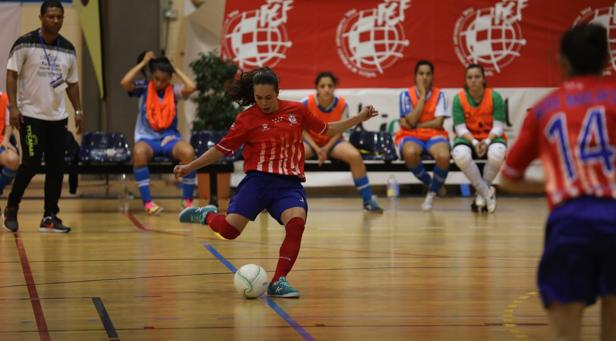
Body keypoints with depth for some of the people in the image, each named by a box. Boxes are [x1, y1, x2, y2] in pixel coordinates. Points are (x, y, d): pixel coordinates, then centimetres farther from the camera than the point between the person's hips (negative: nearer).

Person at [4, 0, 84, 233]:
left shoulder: (68, 49, 7)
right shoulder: (25, 44, -8)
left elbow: (72, 82, 15)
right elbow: (11, 75, -7)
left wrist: (78, 111, 8)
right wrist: (13, 106, -16)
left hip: (58, 117, 5)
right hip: (31, 115, -5)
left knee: (56, 167, 2)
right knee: (30, 164, -7)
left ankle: (50, 217, 10)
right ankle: (11, 209, 12)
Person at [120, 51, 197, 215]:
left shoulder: (174, 90, 5)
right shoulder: (144, 88, 2)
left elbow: (191, 87, -15)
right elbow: (125, 82, -16)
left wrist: (175, 69, -2)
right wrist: (143, 63, -7)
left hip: (170, 137, 1)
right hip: (147, 137, -1)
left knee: (189, 151, -32)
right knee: (139, 152, -38)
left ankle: (188, 200, -19)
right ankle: (147, 201, -30)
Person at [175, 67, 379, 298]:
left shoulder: (297, 111, 7)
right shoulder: (247, 119, 0)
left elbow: (327, 130, 20)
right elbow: (221, 149, 6)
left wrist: (360, 118, 16)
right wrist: (189, 167, 2)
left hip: (289, 184, 2)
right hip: (258, 180, -2)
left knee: (297, 222, -28)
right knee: (229, 229, -16)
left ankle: (278, 282, -20)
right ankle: (207, 216, 21)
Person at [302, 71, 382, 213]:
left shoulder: (342, 104, -13)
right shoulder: (306, 103, -18)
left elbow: (339, 131, -6)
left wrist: (327, 148, -21)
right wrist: (316, 149, -23)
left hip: (332, 141, 1)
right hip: (311, 141, -1)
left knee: (355, 156, -28)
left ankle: (368, 200, -13)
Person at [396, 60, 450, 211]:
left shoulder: (439, 95, 2)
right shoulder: (406, 95, 0)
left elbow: (438, 123, -7)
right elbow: (410, 122, -13)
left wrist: (416, 124, -8)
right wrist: (422, 96, -12)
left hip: (434, 135, 0)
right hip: (411, 136, 0)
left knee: (443, 156, -35)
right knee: (410, 153, -38)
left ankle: (432, 193, -6)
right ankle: (431, 184, -9)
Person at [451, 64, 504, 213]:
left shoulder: (495, 97, -9)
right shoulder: (459, 99, -7)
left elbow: (498, 126, -9)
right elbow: (461, 128, -8)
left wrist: (487, 141, -26)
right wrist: (474, 142, -25)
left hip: (491, 138, -1)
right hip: (468, 138, 1)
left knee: (497, 155, -38)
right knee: (460, 155, -36)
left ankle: (482, 193, -11)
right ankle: (487, 193, -18)